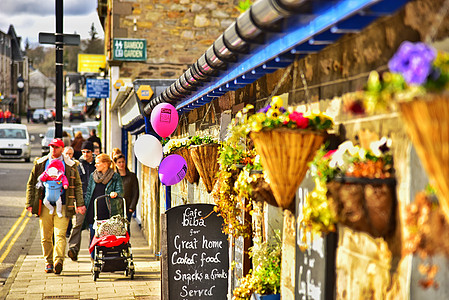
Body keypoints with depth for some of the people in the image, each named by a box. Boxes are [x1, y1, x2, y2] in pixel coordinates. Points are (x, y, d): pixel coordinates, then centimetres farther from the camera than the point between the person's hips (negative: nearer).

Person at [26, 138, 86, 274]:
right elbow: (31, 184, 13)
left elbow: (78, 185, 10)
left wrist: (80, 204, 2)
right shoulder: (40, 164, 10)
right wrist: (29, 203, 6)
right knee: (46, 237, 6)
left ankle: (58, 261, -20)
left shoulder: (70, 165, 7)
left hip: (62, 206, -2)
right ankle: (48, 262, 17)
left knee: (60, 235, -13)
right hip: (45, 205, 2)